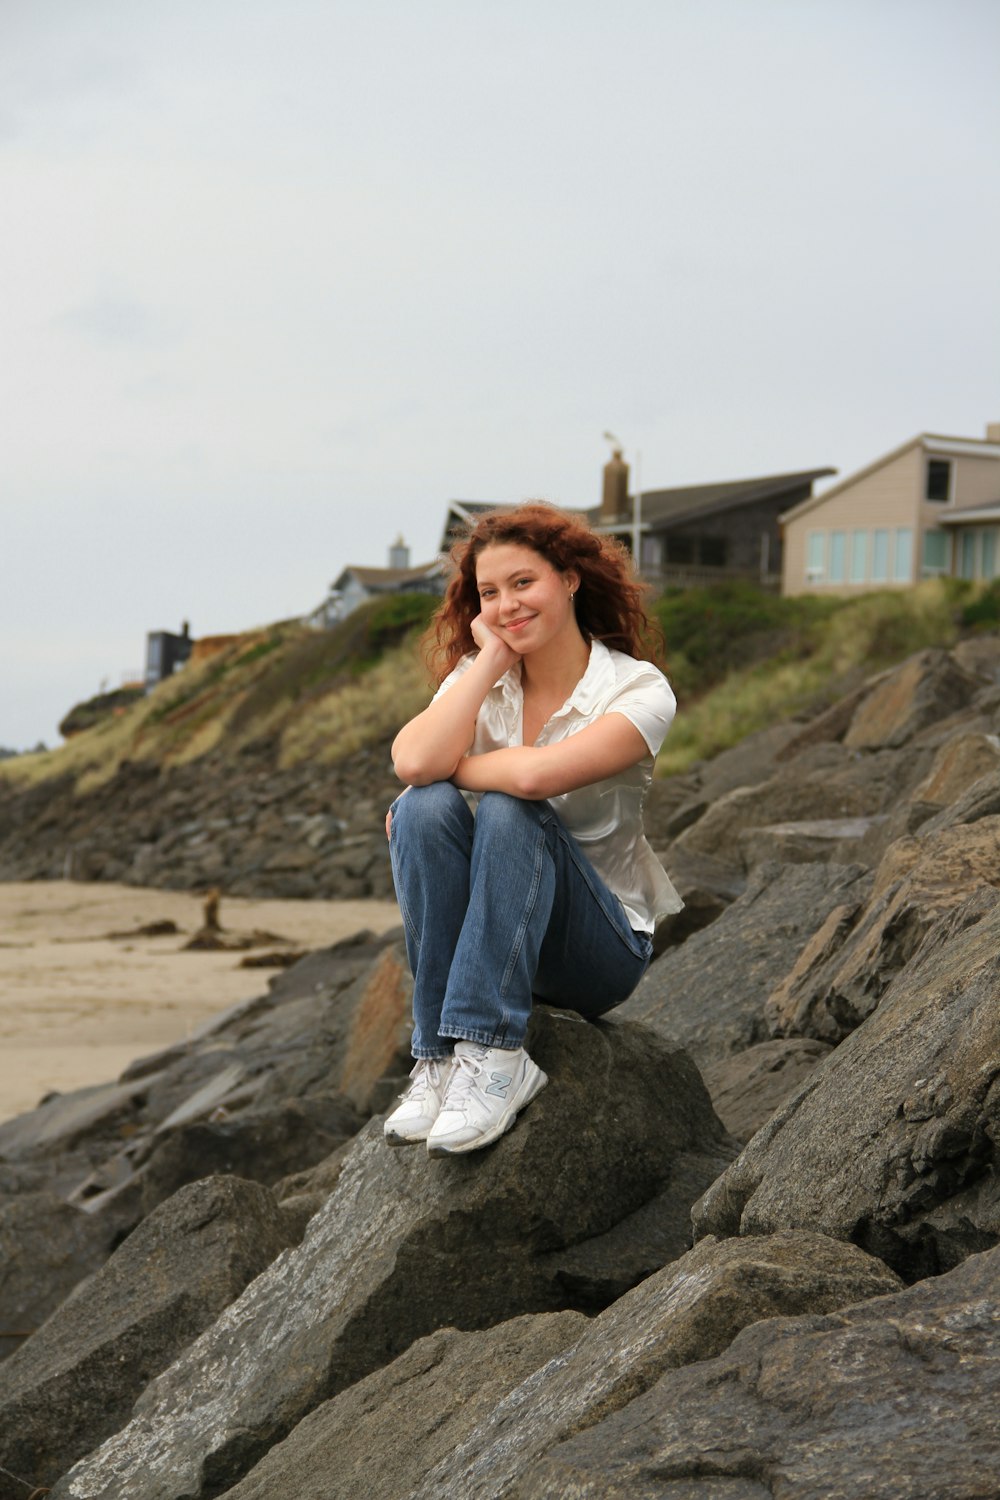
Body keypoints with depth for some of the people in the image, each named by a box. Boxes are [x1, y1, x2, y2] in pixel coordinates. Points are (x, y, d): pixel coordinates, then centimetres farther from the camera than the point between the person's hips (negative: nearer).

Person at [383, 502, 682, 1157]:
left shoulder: (639, 690, -12)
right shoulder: (476, 678, 1)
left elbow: (537, 775, -31)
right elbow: (413, 762, -21)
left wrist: (447, 765, -14)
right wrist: (491, 659, -14)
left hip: (602, 948, -4)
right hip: (490, 931, 4)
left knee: (508, 811, -31)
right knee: (425, 809, -26)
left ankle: (492, 1058, -34)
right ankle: (440, 1058, -25)